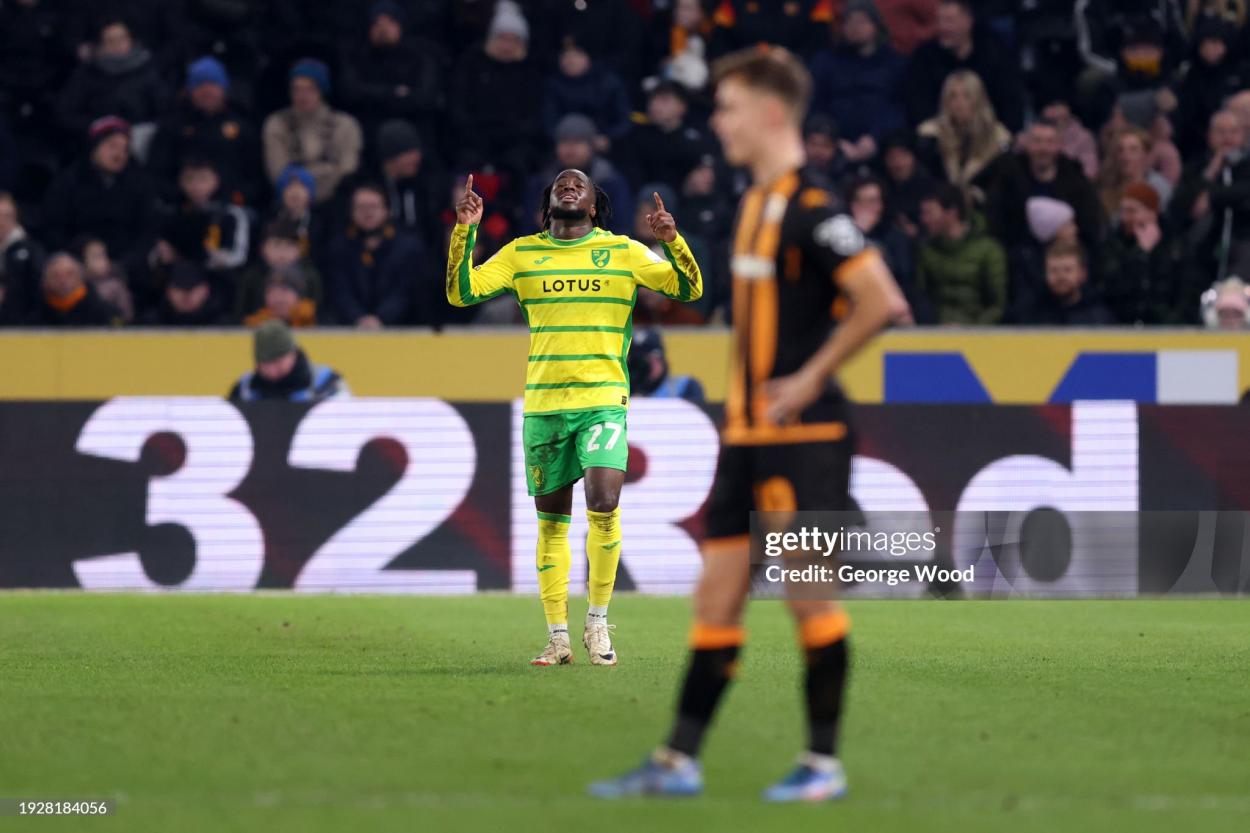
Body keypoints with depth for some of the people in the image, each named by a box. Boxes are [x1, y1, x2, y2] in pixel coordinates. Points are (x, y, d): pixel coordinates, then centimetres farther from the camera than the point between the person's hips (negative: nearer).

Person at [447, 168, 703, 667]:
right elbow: (461, 292, 3)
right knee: (551, 520, 4)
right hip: (542, 405, 2)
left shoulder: (623, 251, 5)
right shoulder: (522, 253, 9)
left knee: (603, 504, -19)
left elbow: (689, 289, 1)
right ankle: (558, 638, 11)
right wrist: (465, 231, -9)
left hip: (603, 402, -2)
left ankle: (598, 622, -3)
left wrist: (671, 240, -16)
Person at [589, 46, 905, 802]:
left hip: (803, 431, -9)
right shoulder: (757, 202, 14)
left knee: (811, 594, -3)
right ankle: (679, 761, 10)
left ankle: (825, 764, 5)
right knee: (717, 597, 8)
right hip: (749, 431, 9)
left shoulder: (812, 207, -14)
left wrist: (809, 379, -16)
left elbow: (882, 302, -21)